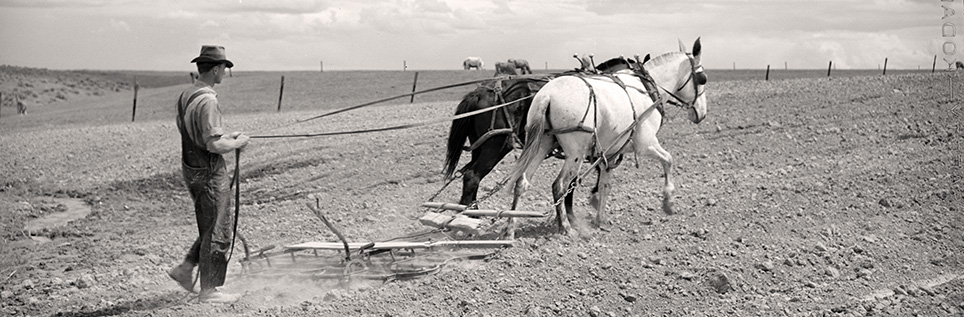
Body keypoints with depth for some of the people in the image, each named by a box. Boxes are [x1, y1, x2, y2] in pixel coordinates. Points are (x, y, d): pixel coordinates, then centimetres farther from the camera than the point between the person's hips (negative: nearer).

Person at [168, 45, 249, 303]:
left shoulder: (185, 95, 7)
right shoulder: (207, 101, -23)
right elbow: (214, 145, -27)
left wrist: (225, 136, 16)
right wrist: (237, 143, -9)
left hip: (191, 167, 10)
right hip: (210, 172, -9)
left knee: (217, 225, 22)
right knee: (217, 231, 1)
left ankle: (185, 269, 23)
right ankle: (209, 290, 9)